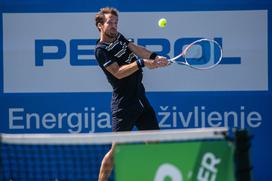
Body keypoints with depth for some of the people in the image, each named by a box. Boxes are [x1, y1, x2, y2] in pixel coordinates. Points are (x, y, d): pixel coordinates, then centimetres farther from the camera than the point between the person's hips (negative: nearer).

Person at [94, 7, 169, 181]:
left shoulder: (119, 37, 13)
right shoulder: (101, 50, -10)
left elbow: (136, 48, -1)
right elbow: (118, 73, -19)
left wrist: (154, 57, -19)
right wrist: (142, 63, -25)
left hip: (141, 98, 8)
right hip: (124, 104, -8)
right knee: (117, 148, -8)